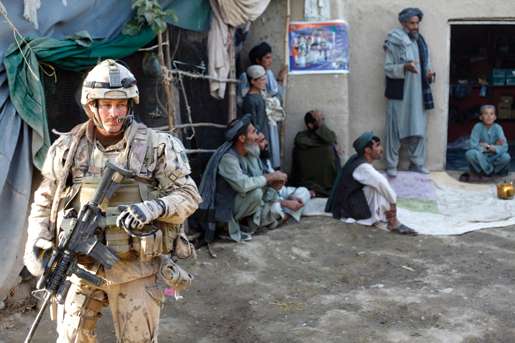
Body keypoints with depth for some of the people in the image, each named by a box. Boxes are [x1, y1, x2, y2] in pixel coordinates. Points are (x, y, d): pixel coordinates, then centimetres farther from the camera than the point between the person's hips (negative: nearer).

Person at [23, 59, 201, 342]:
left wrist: (154, 208, -23)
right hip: (81, 266, 2)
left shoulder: (157, 145, -5)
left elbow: (188, 195, -4)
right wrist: (35, 242, -5)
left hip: (135, 269, -2)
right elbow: (44, 202, 11)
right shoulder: (68, 148, 3)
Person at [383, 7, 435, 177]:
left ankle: (417, 163, 18)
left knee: (418, 129, 7)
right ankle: (391, 165, 7)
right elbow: (387, 68, -9)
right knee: (395, 129, -1)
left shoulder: (420, 42, 11)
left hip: (417, 94, 6)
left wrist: (429, 73, -2)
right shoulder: (393, 42, -7)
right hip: (399, 93, -5)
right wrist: (404, 67, -26)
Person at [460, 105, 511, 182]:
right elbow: (473, 145, -19)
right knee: (470, 153, -32)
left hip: (493, 158, 2)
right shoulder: (478, 127, -11)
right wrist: (489, 147, -18)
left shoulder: (497, 128, -8)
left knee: (506, 157, -28)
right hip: (480, 158, -1)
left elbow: (504, 147, -15)